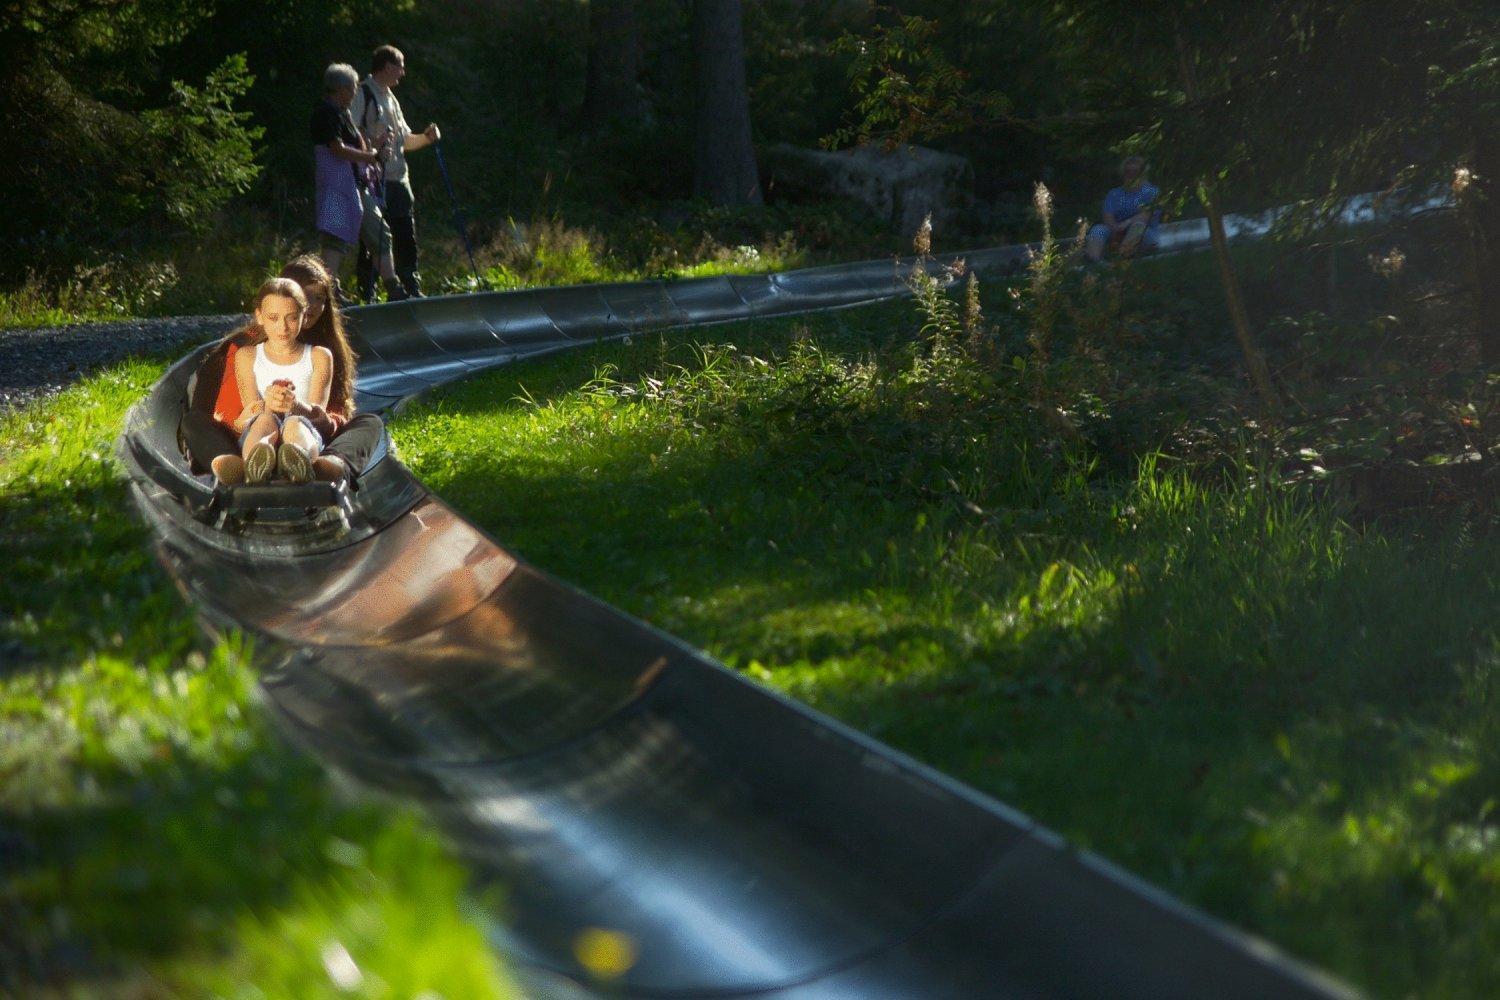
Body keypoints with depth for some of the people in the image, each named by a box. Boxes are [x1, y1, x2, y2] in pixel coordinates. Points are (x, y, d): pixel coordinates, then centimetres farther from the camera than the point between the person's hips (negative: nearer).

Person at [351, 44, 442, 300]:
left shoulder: (390, 98, 22)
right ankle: (368, 293, -2)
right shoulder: (362, 94, -5)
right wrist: (372, 144, -27)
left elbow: (404, 140, 25)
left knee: (406, 238, 8)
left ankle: (412, 289, 14)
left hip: (397, 179, 8)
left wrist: (425, 137, 8)